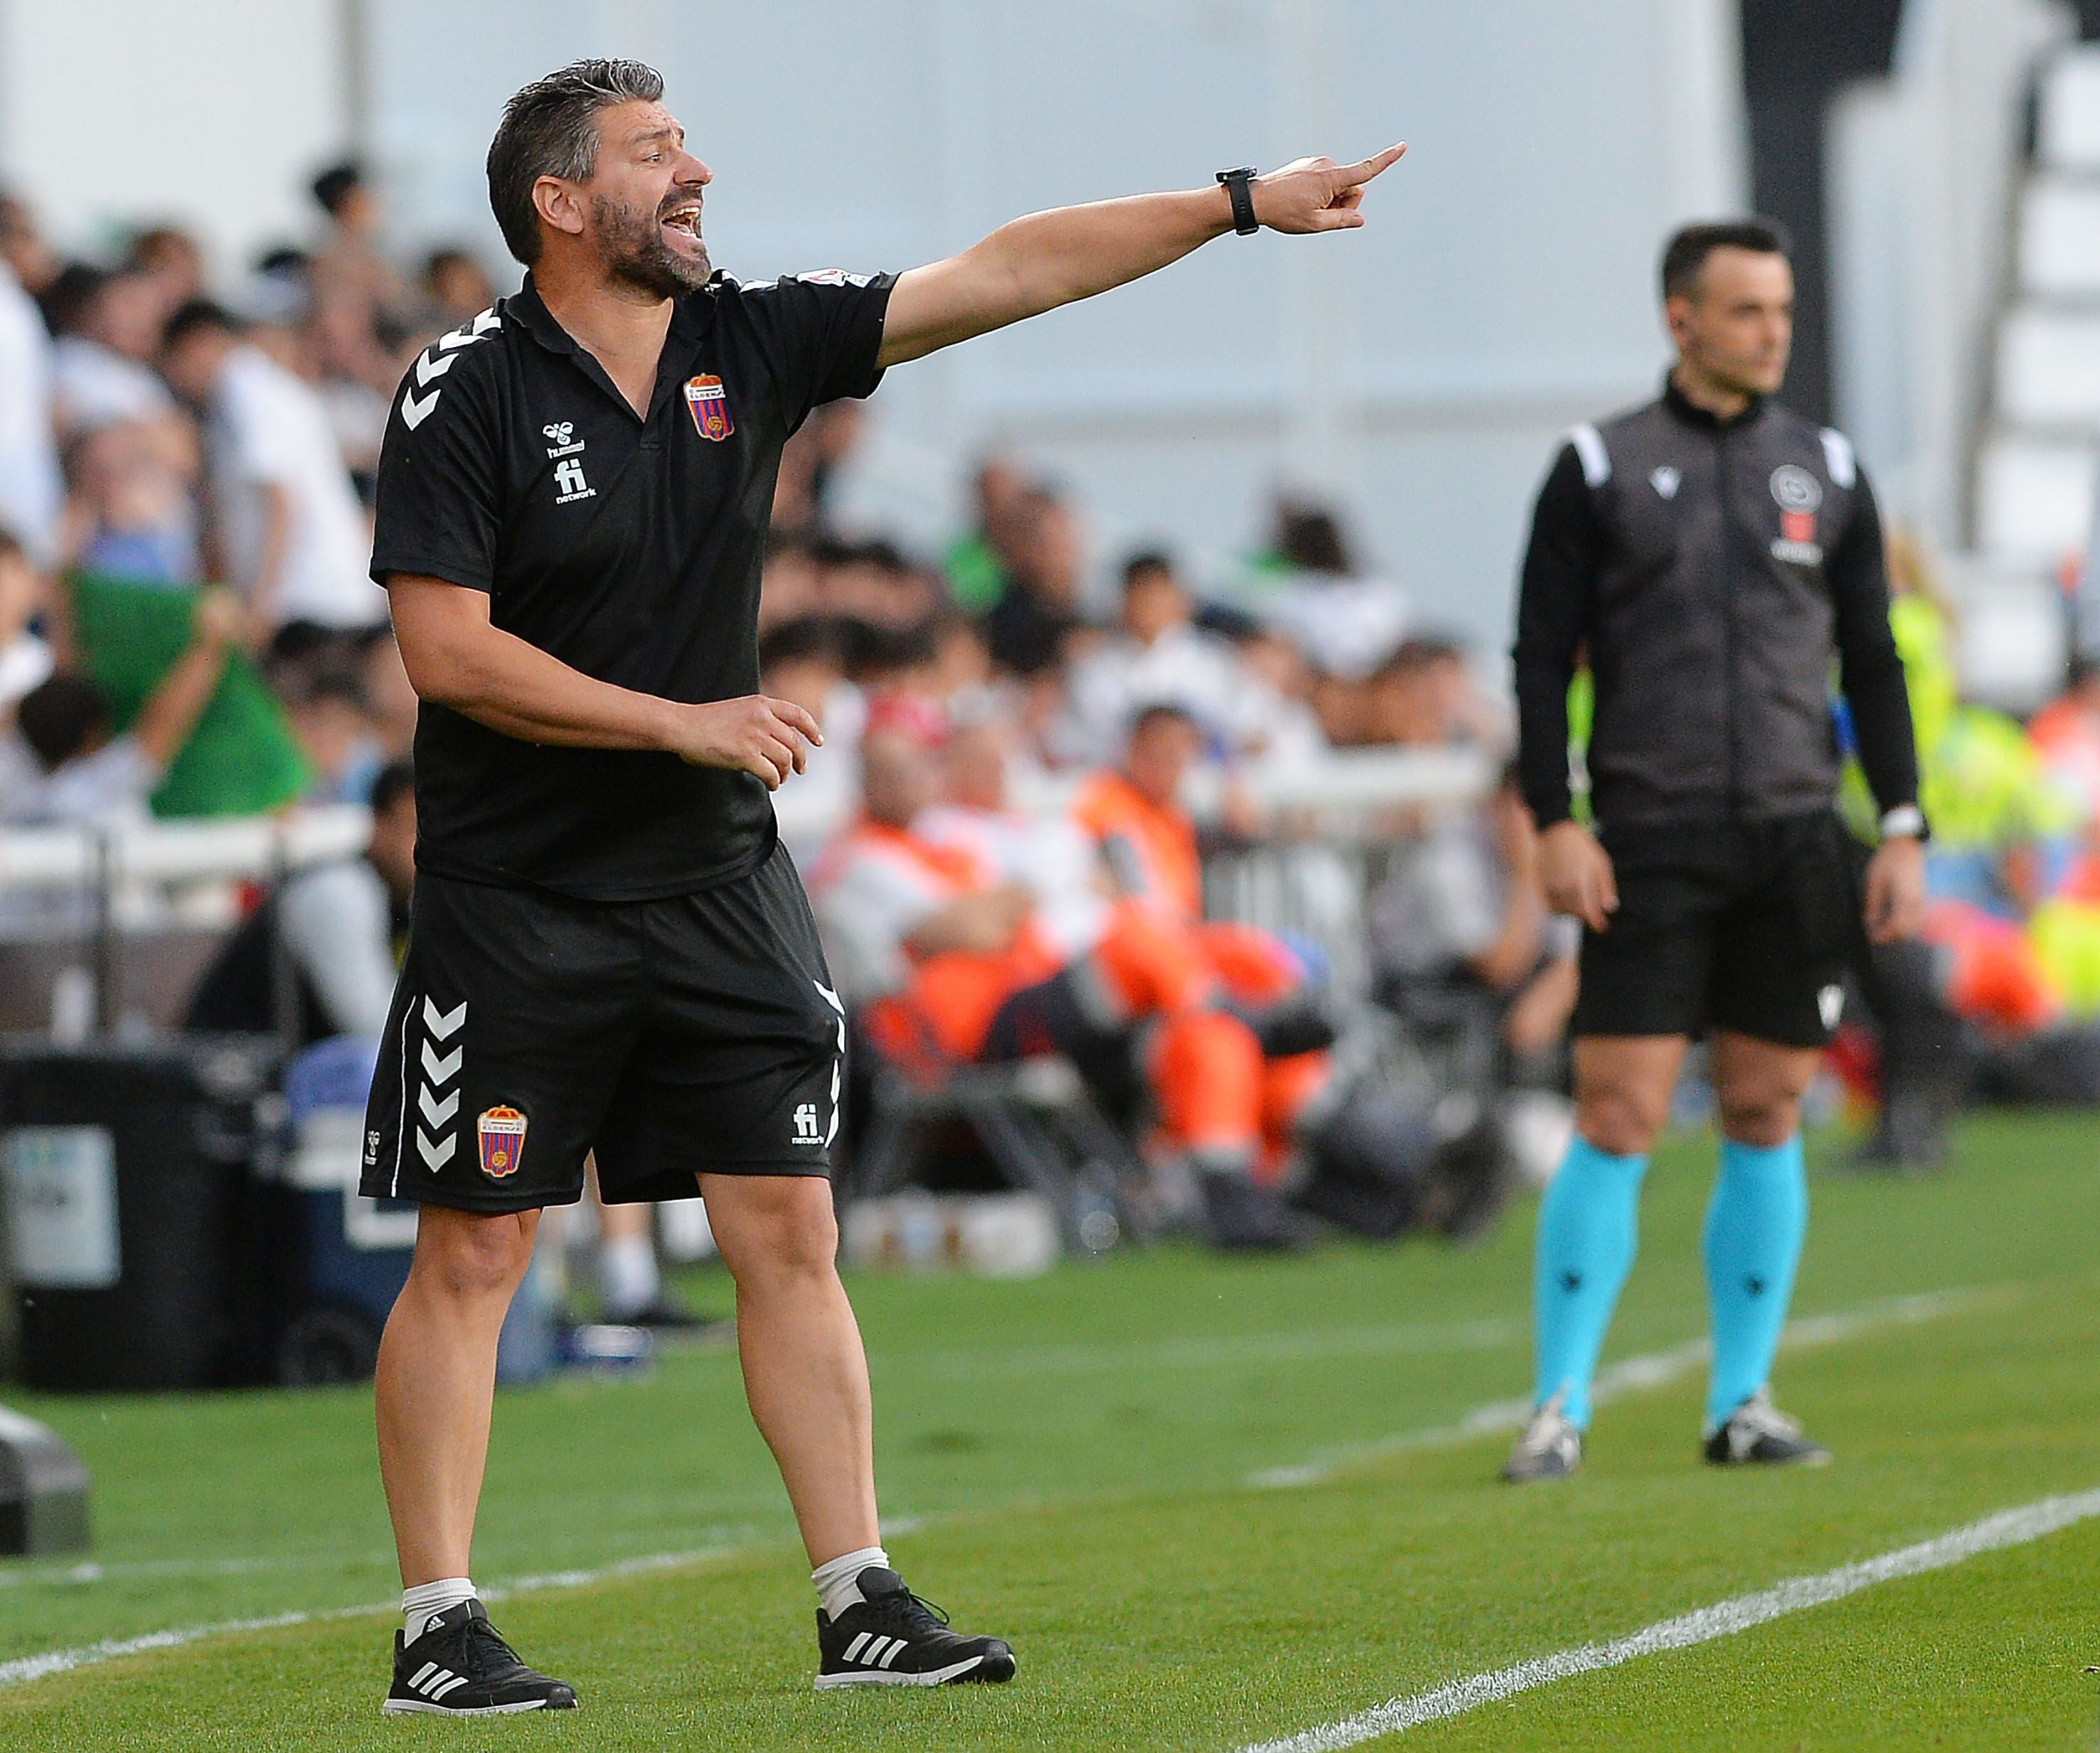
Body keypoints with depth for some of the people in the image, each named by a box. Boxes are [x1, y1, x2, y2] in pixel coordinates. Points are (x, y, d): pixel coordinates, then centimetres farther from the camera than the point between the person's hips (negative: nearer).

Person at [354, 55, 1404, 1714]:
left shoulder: (749, 344, 3)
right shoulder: (467, 392, -11)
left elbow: (1001, 273, 4)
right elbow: (447, 648, -17)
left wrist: (1238, 203, 2)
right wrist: (686, 723, -17)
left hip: (719, 886, 5)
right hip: (517, 904, -5)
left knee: (791, 1234, 3)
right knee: (473, 1255, -1)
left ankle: (864, 1605, 6)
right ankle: (438, 1627, 5)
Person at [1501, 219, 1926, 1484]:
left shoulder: (1827, 473, 11)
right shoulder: (1601, 470, 3)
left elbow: (1874, 662, 13)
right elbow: (1542, 656, 1)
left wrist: (1904, 831, 5)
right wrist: (1554, 822, -8)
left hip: (1797, 844, 3)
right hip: (1650, 845, -3)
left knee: (1767, 1118, 5)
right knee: (1618, 1120, -8)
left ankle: (1744, 1402, 12)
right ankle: (1563, 1405, -3)